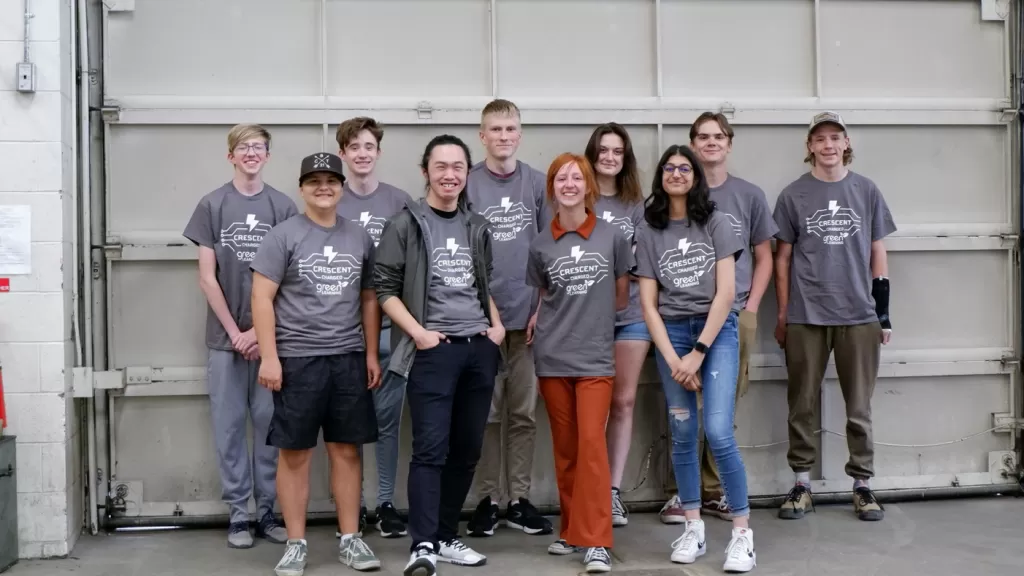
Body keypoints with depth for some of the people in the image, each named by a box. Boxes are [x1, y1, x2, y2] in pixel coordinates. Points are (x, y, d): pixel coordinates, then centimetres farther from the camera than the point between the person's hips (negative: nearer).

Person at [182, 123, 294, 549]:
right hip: (225, 337, 0)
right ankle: (238, 515, 13)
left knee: (270, 425, 4)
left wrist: (261, 330, -6)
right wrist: (235, 331, -5)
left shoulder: (283, 207, 2)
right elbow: (207, 278, 0)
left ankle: (268, 511, 15)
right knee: (229, 426, 4)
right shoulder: (212, 206, 2)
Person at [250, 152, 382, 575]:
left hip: (349, 358, 3)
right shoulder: (283, 235, -1)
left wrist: (372, 354, 9)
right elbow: (262, 298, -5)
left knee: (346, 450, 8)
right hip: (297, 358, -3)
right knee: (295, 453, 3)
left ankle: (349, 539, 17)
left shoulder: (359, 238, 11)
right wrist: (269, 357, -11)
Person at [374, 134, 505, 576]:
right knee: (431, 448, -10)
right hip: (433, 351, -5)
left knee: (466, 449, 8)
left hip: (479, 349, 6)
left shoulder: (477, 228, 14)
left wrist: (497, 325, 8)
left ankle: (446, 538, 20)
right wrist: (417, 333, -14)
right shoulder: (406, 224, -2)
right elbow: (384, 287, -4)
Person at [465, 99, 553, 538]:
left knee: (524, 413, 7)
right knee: (487, 412, 4)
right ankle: (488, 499, 14)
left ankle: (519, 499, 17)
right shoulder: (467, 185, -1)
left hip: (529, 314, 2)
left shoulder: (537, 183, 6)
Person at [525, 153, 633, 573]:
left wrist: (590, 315, 7)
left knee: (591, 442, -10)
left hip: (595, 356, -2)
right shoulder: (541, 246, 4)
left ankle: (596, 542, -7)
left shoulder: (611, 237, 0)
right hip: (552, 356, 2)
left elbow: (621, 297, 10)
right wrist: (541, 318, 3)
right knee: (564, 448, 9)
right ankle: (572, 530, 21)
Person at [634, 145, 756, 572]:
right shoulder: (648, 231, 6)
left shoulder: (715, 223, 2)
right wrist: (672, 359, -7)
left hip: (716, 330, -2)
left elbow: (725, 293, -4)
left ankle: (742, 533, -3)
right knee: (682, 434, 5)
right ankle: (693, 530, 16)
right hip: (671, 333, 2)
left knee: (718, 432, -13)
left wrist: (698, 353, -10)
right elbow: (648, 304, 3)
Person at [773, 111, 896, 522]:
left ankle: (862, 485, 17)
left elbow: (877, 253, 10)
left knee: (859, 407, 6)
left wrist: (883, 310, 6)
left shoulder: (866, 191, 7)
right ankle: (802, 485, 16)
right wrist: (782, 315, 3)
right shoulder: (793, 195, 4)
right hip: (805, 318, 0)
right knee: (802, 406, 6)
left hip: (859, 316, 1)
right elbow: (783, 257, 6)